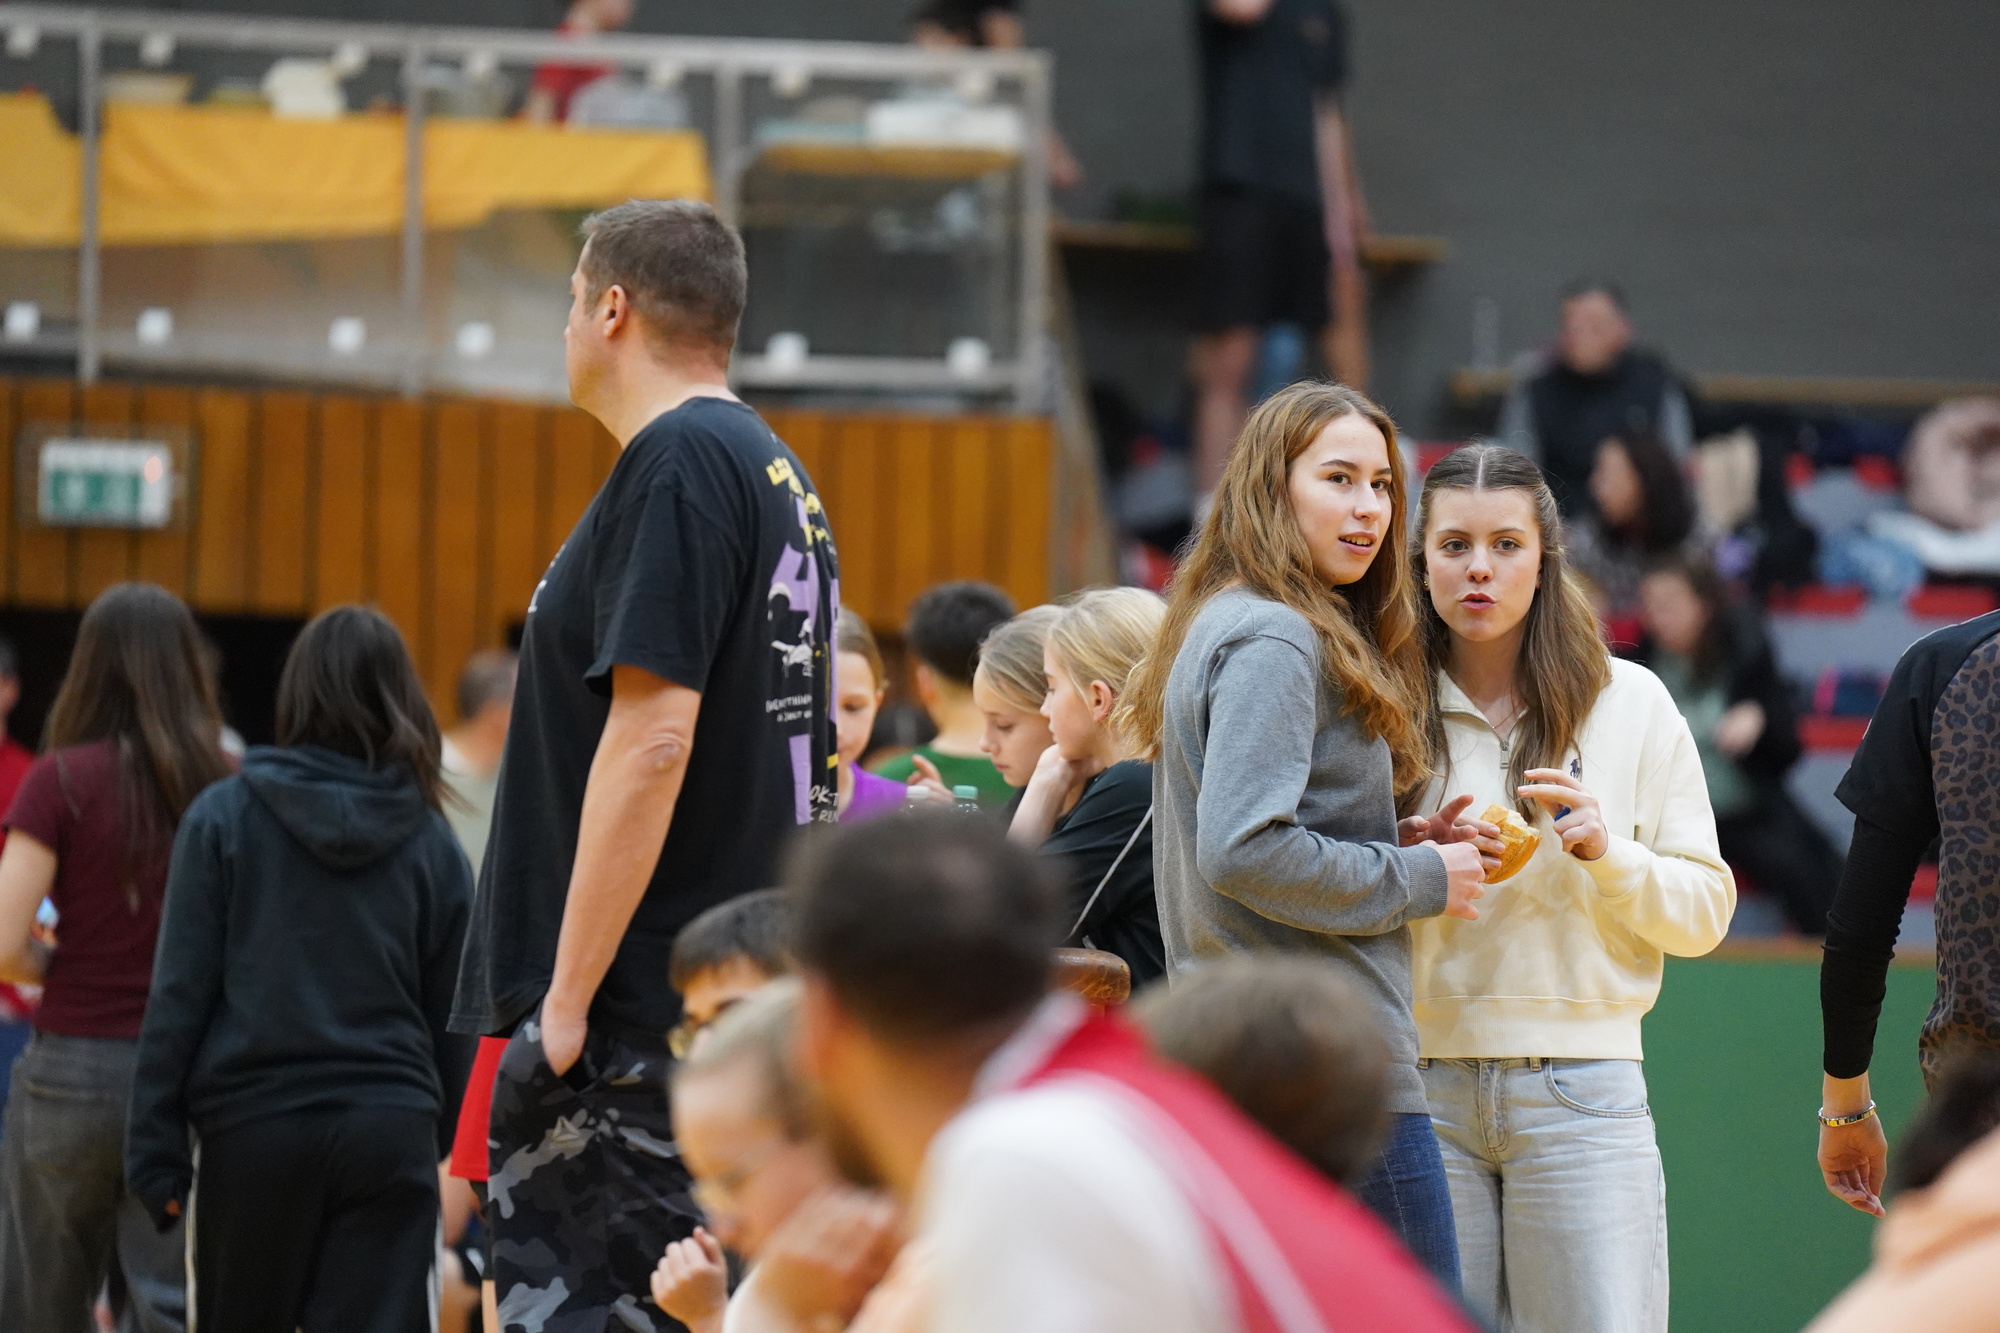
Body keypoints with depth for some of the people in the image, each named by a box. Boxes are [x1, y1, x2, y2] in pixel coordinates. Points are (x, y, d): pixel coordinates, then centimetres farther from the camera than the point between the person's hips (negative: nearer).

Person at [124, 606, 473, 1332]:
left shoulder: (223, 816, -1)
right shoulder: (432, 842, 4)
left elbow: (180, 992, -4)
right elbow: (453, 1021, 7)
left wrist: (156, 1147, -2)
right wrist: (436, 1138, 18)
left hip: (254, 1123, -1)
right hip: (390, 1129, 1)